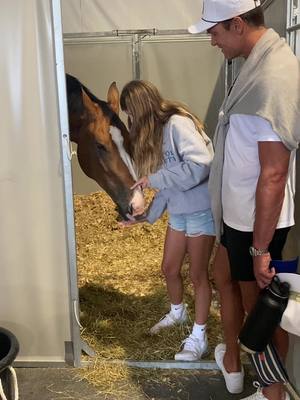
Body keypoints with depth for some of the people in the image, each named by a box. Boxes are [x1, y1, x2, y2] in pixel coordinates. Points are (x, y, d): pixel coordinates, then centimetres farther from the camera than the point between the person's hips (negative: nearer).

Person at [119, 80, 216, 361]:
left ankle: (198, 338, 21)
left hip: (201, 210, -8)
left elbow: (200, 164, -32)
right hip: (178, 211, 8)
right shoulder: (155, 132, 9)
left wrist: (155, 178, -25)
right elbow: (168, 183, 11)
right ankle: (177, 312, 46)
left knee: (197, 274, 4)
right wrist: (149, 214, 7)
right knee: (169, 268, 18)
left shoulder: (178, 124, -19)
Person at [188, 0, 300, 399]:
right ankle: (231, 365, 47)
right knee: (224, 276, 25)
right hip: (238, 212, 10)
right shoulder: (260, 63, 5)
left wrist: (260, 248, -22)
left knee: (260, 306, 8)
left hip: (257, 221, -10)